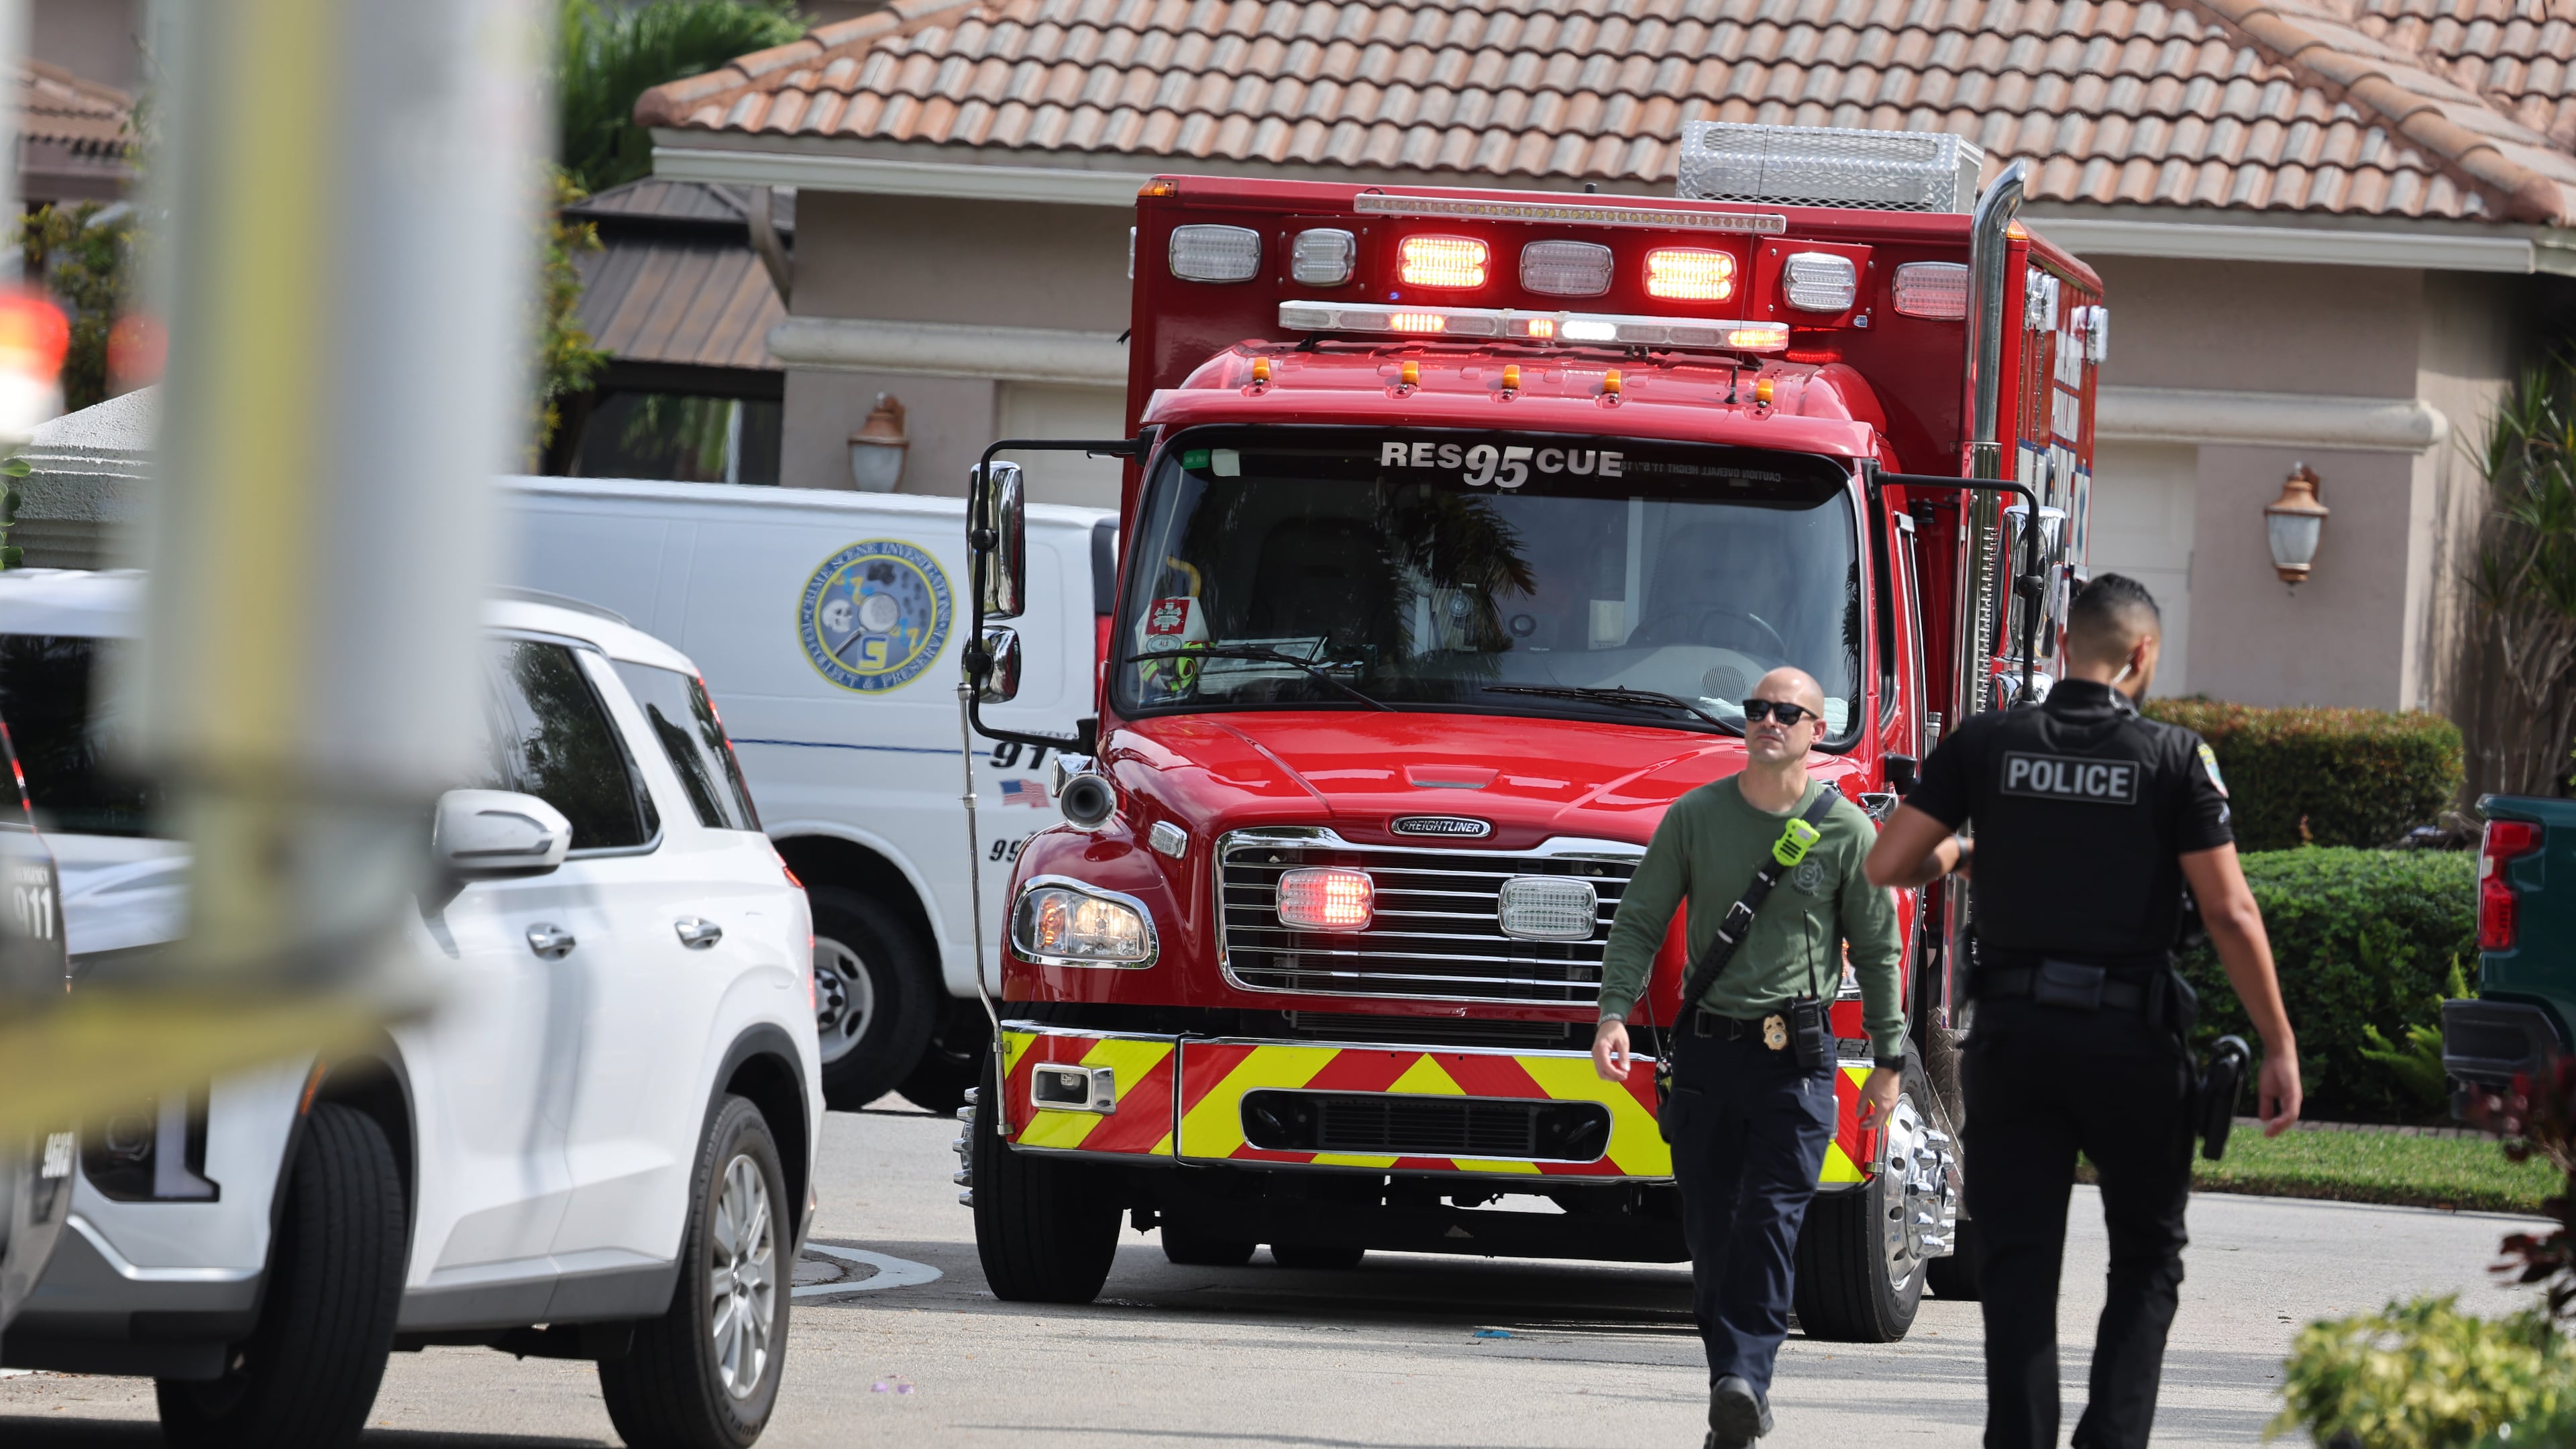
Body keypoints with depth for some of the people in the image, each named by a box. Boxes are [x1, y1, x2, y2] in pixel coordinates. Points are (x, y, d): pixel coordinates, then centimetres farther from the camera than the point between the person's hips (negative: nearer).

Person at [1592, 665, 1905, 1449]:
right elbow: (1640, 922, 5)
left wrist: (1889, 1061, 8)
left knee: (1771, 1221, -15)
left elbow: (1877, 951, 8)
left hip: (1795, 1056, -2)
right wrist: (1614, 1014, -8)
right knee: (1710, 1230, 2)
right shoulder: (1695, 817, 5)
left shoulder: (1846, 832, 1)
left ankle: (1746, 1377, -23)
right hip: (1707, 1050, 2)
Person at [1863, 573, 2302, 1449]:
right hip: (2130, 1038, -2)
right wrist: (2279, 1047, -2)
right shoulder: (2174, 759, -4)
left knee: (2018, 1258, 6)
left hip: (2012, 1035, 2)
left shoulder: (1986, 745, 1)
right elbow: (2231, 914, -7)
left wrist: (1950, 857, 24)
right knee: (2146, 1254, 12)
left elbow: (1887, 866, 1)